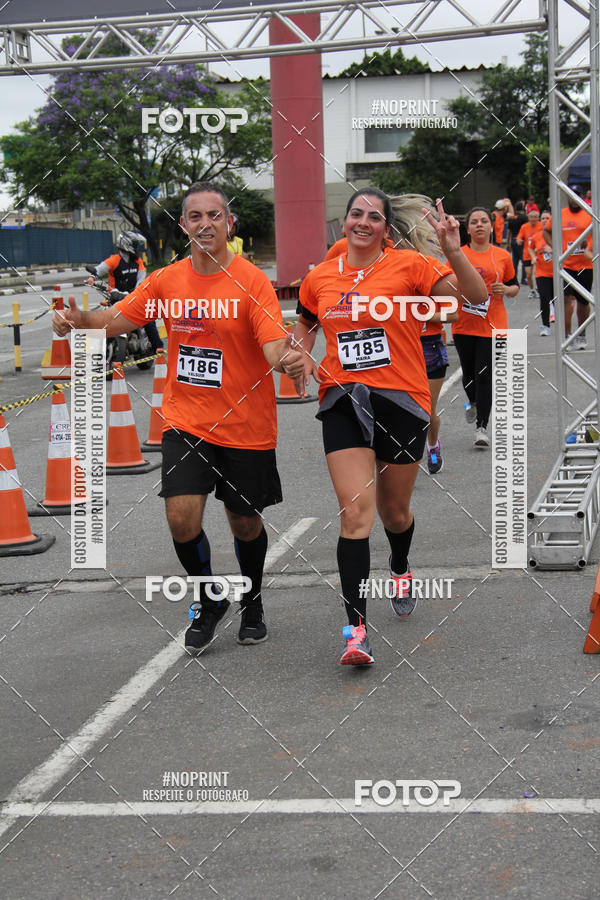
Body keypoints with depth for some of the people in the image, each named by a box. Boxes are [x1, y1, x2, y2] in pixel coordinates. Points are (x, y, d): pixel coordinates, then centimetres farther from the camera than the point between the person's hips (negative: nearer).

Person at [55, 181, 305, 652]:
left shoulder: (252, 281, -12)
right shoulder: (166, 280, 0)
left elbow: (275, 346, -21)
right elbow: (117, 318, 7)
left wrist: (288, 359, -45)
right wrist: (80, 319, -15)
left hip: (245, 426, -2)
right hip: (186, 420, 2)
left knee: (244, 522, 11)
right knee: (182, 517, -11)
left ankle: (252, 603, 39)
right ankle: (209, 601, 17)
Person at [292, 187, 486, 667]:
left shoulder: (408, 265, -3)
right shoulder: (320, 277, 7)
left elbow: (476, 296, -13)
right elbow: (305, 324, 27)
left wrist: (453, 250, -27)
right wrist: (301, 356, 6)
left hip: (401, 399, -1)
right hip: (343, 399, 1)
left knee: (394, 511, 13)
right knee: (356, 510, -14)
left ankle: (401, 569, 49)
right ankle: (357, 628, -15)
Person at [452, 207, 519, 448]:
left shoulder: (502, 256, 5)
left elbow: (514, 286, 15)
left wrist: (506, 290, -7)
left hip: (493, 326, -1)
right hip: (463, 326, 1)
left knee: (484, 374, -8)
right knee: (469, 373, 10)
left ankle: (481, 426, -2)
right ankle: (473, 403, 44)